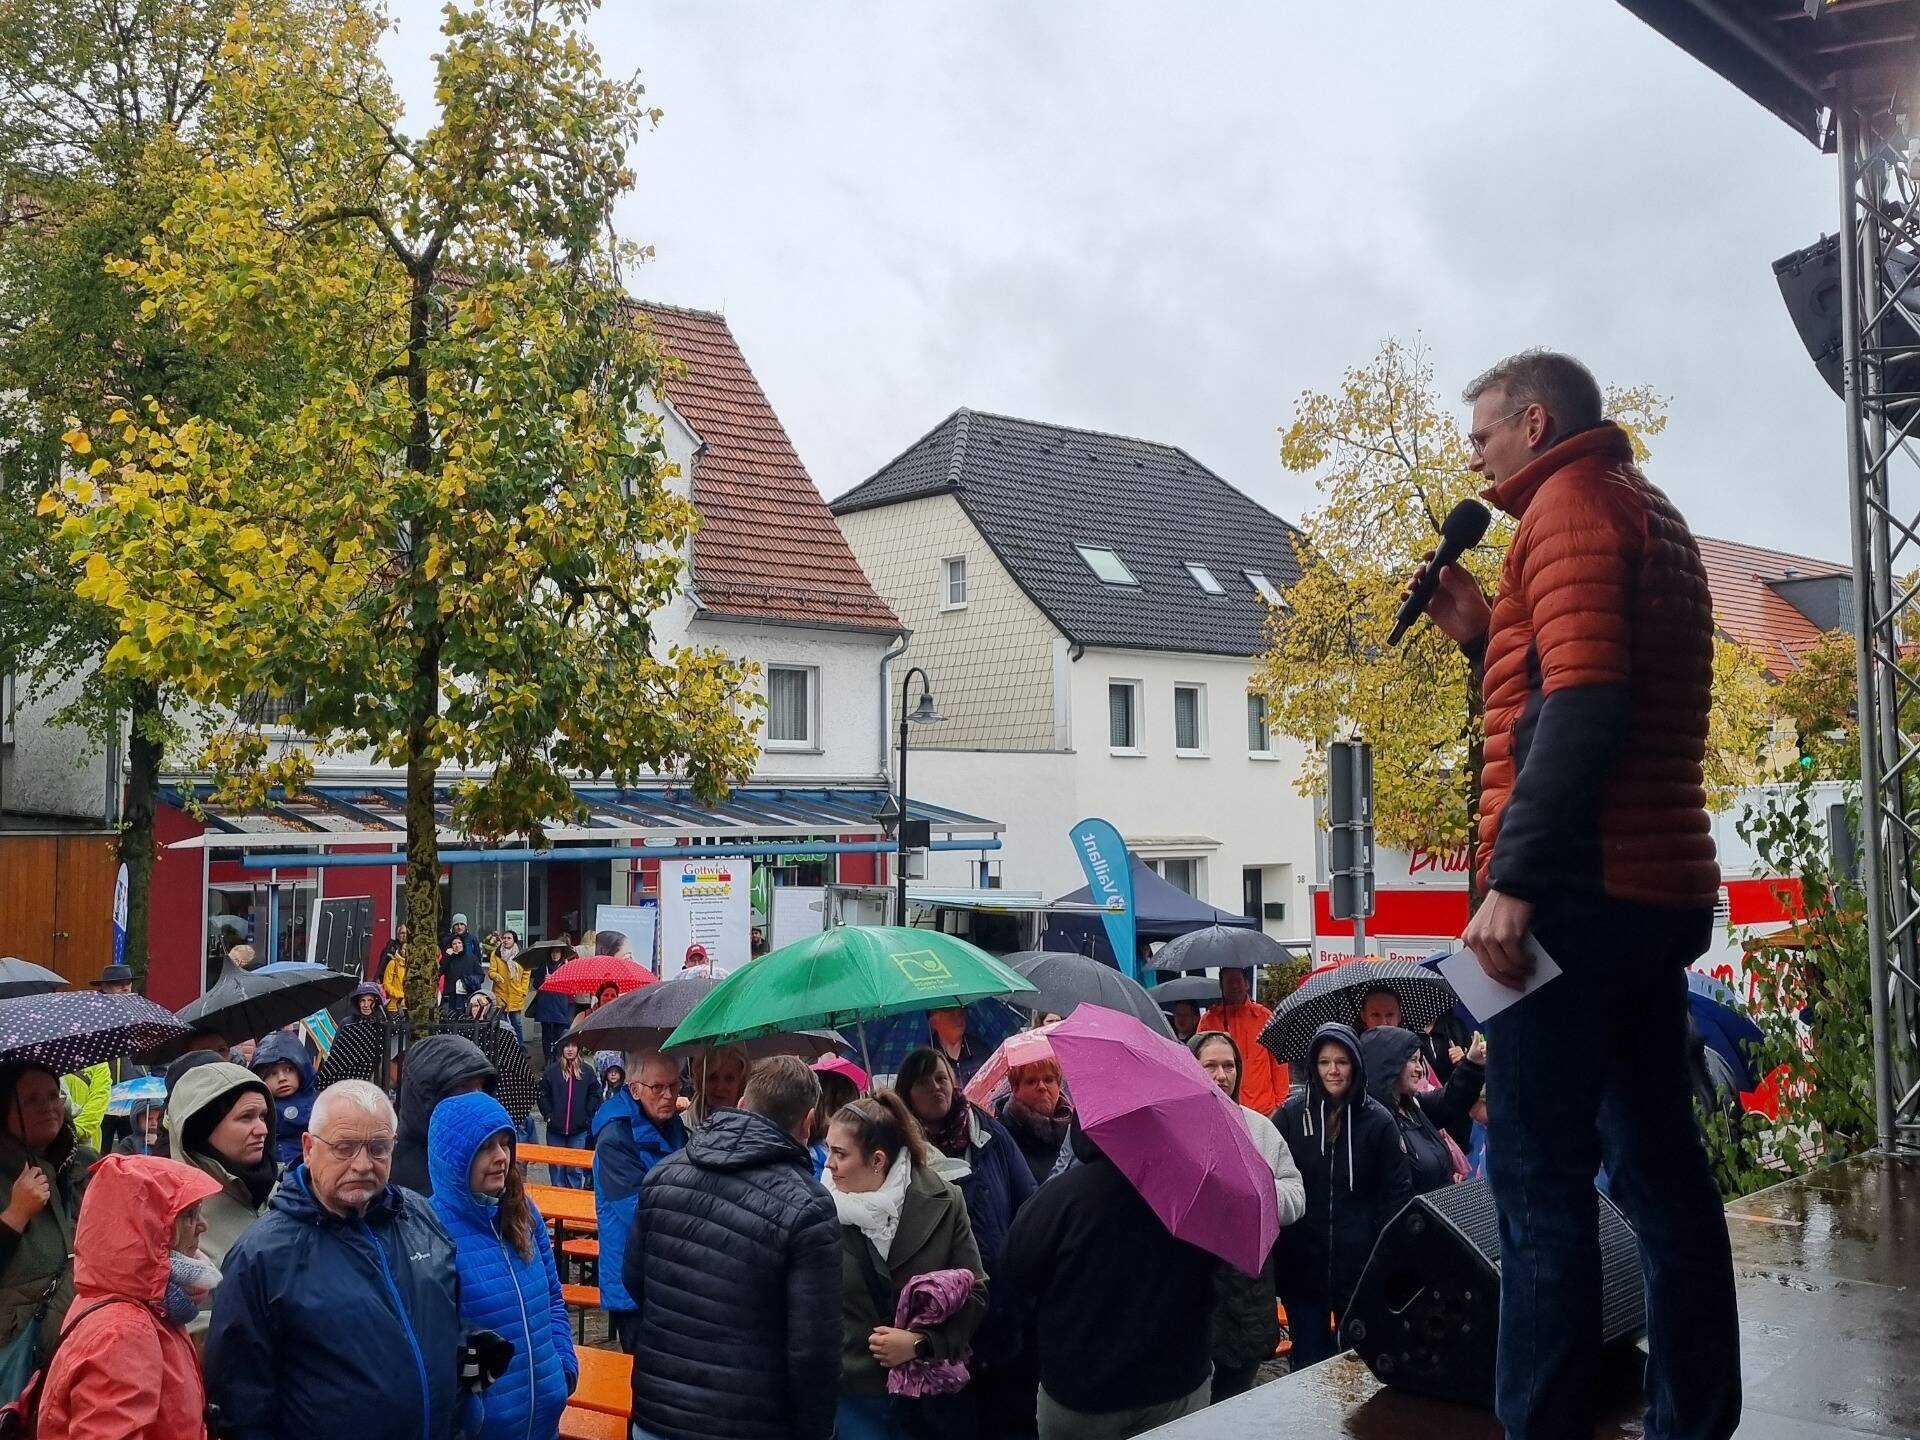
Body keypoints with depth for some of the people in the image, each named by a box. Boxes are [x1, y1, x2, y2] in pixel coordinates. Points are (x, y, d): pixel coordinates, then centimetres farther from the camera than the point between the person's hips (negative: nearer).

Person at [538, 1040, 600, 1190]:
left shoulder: (586, 1071, 1)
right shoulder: (552, 1071, -2)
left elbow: (595, 1094, 7)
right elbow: (542, 1095, 4)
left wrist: (587, 1115, 1)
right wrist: (549, 1114, -3)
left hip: (579, 1130, 0)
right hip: (555, 1128, 0)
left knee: (576, 1168, 3)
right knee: (556, 1166, 7)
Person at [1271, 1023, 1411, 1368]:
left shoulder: (1377, 1120, -1)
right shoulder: (1291, 1115, 0)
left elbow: (1398, 1191, 2)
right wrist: (1275, 1250, -4)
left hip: (1361, 1263, 0)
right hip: (1302, 1262, 0)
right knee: (1310, 1363, 8)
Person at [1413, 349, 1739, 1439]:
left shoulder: (1571, 503, -7)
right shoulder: (1657, 520, 22)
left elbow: (1584, 703, -20)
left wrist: (1514, 878, -24)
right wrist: (1484, 636, 17)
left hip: (1581, 889, -10)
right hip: (1664, 888, 10)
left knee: (1539, 1175, -7)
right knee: (1659, 1159, 14)